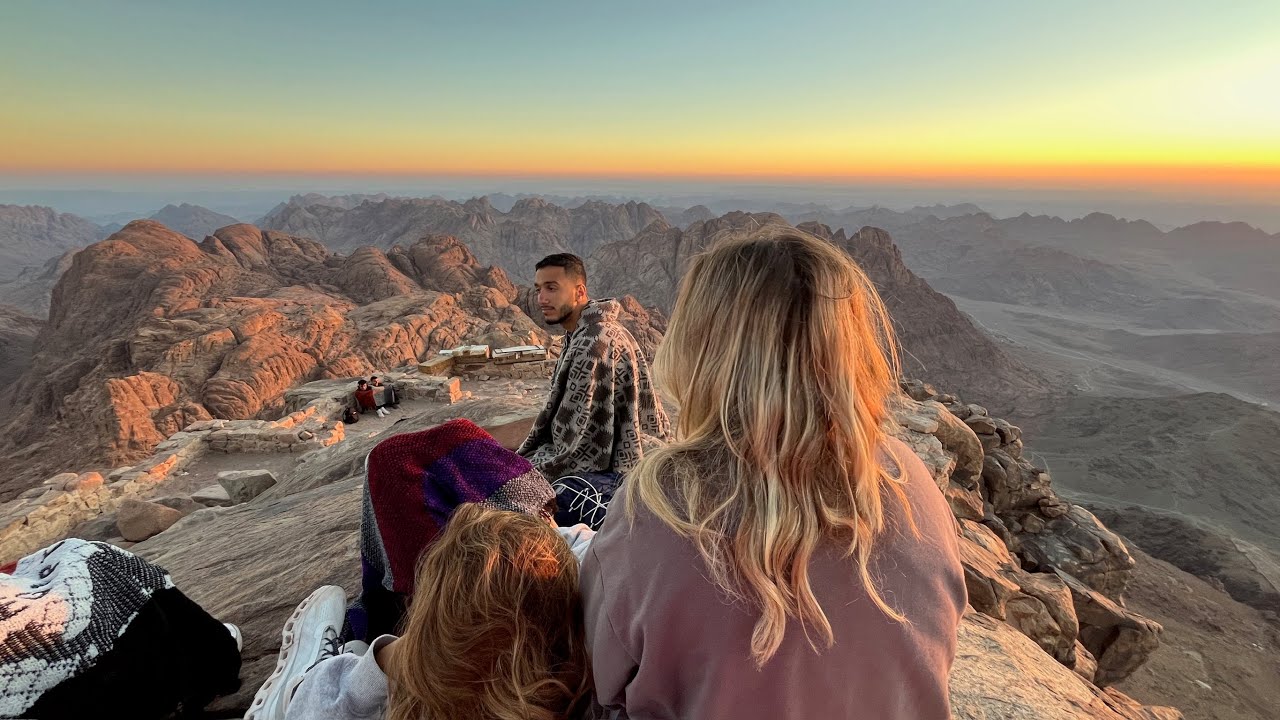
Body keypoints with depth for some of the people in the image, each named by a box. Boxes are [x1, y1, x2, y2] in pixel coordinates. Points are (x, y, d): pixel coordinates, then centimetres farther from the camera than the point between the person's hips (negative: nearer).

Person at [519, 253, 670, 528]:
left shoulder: (593, 343, -23)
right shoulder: (583, 334, 12)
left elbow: (570, 445, -20)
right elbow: (572, 422, 17)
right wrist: (523, 459, 11)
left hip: (622, 471, -11)